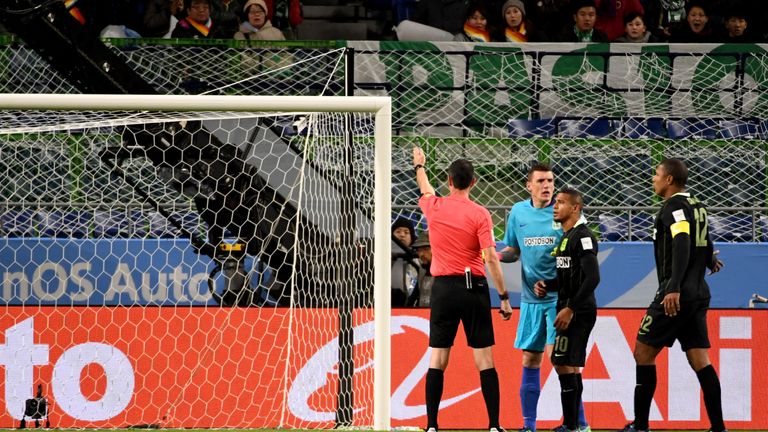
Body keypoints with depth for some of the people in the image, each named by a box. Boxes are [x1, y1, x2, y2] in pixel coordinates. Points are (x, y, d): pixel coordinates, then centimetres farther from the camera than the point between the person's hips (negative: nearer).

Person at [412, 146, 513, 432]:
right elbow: (490, 259, -12)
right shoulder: (479, 214, -8)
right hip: (473, 288, -2)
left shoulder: (434, 207, 2)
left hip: (443, 290, 2)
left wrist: (419, 166, 49)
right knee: (485, 360, 0)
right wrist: (504, 297, -7)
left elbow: (426, 190, 28)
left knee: (437, 360, 5)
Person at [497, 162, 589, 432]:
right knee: (530, 361, 7)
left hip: (559, 297, -5)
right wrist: (496, 255, -2)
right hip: (531, 299, 5)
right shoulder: (518, 212, 8)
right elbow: (512, 251, 20)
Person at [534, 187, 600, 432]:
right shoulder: (566, 237, 17)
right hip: (570, 310, 10)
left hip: (578, 311, -10)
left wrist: (570, 309, -22)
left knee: (564, 365, -12)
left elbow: (592, 277, -21)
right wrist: (545, 285, 6)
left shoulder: (582, 237, -13)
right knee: (571, 368, 12)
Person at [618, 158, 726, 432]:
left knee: (643, 353, -1)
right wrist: (711, 261, 50)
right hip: (699, 294, 8)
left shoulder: (674, 206, -10)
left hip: (675, 296, -8)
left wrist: (674, 288, -33)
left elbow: (682, 245, -23)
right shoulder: (696, 207, 15)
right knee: (699, 360, 5)